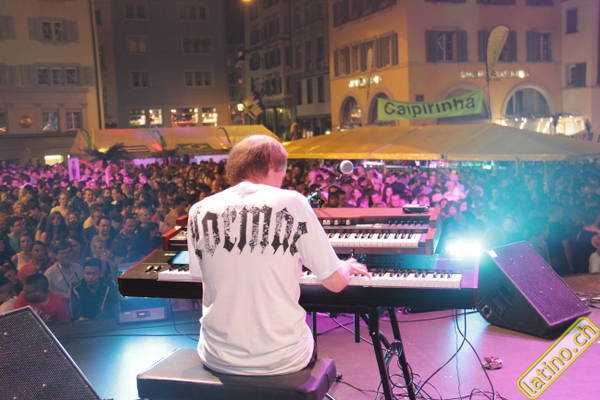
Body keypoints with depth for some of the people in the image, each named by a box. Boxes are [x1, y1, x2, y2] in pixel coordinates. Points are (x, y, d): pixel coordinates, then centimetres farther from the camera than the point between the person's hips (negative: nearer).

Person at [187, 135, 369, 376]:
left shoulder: (200, 212, -3)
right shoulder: (291, 204, -12)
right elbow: (336, 283, -8)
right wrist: (346, 267, 16)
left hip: (217, 359, 2)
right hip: (281, 361, -2)